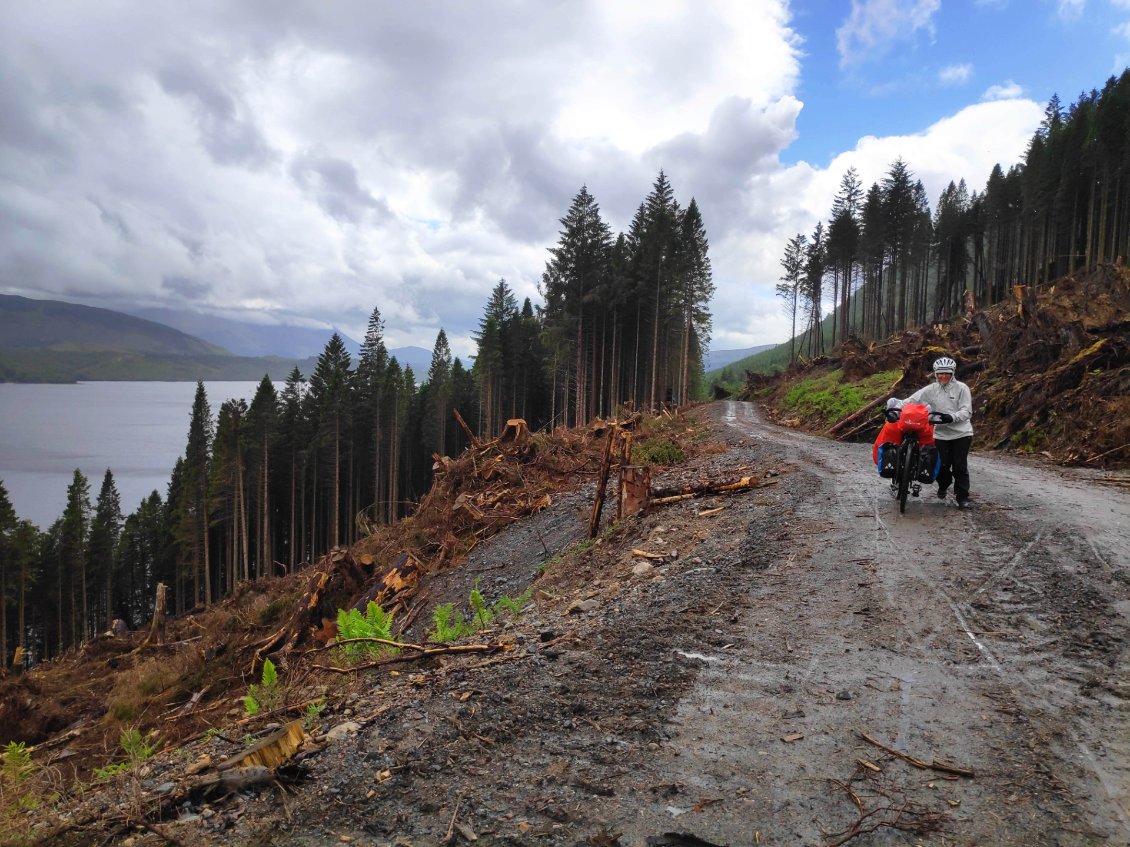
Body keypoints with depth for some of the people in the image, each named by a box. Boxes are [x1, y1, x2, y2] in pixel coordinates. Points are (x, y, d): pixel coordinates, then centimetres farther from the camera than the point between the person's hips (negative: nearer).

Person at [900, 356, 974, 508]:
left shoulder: (961, 388, -4)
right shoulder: (931, 390, 1)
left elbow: (966, 411, -10)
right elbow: (911, 400, -4)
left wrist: (951, 418, -26)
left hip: (961, 433, -2)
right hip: (941, 434, 2)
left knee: (959, 466, -2)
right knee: (942, 465, 4)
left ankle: (963, 497, 9)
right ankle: (944, 485, 35)